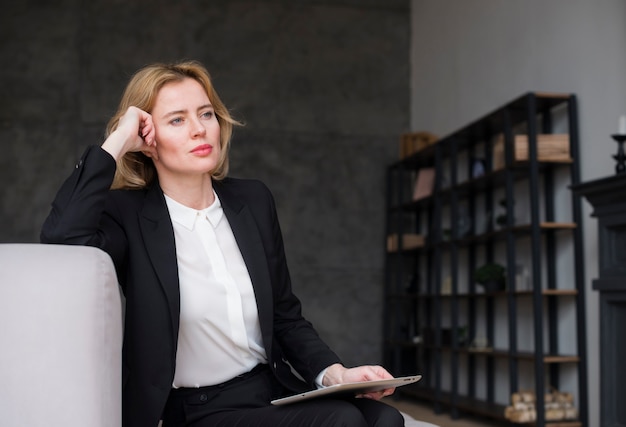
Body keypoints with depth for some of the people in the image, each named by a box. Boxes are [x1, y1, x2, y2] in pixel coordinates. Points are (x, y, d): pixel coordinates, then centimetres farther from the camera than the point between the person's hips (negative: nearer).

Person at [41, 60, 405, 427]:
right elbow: (62, 238, -28)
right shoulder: (129, 215, -5)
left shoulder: (253, 201, 7)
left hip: (279, 393, 5)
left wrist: (335, 373, -4)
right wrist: (116, 143, -17)